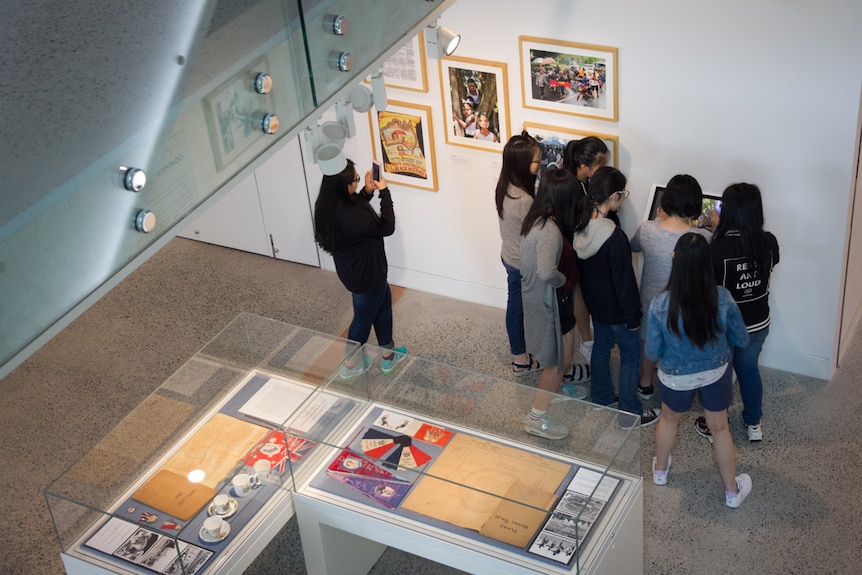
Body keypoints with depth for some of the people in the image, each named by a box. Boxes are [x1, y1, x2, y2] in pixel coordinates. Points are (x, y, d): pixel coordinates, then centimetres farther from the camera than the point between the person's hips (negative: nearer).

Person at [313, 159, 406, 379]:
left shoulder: (330, 205, -11)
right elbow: (386, 227, -23)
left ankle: (388, 355, 43)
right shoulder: (351, 216, -38)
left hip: (352, 268, 9)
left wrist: (368, 191, -3)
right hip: (365, 274, -9)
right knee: (364, 317, 16)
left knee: (384, 302, 27)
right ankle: (350, 364, 38)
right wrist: (384, 192, -17)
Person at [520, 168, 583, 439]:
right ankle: (536, 418, 16)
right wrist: (565, 279, -21)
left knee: (563, 352, 29)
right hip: (550, 301, -9)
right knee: (560, 359, 5)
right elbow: (546, 272, -41)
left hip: (543, 297, 9)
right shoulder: (550, 230, -31)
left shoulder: (537, 218, -2)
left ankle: (554, 390, 52)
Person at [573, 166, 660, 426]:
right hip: (615, 308, -7)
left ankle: (601, 399, 44)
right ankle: (630, 413, 25)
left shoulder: (579, 225, -11)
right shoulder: (614, 237, -34)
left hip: (593, 300, 8)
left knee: (601, 347, 26)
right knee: (631, 356, 12)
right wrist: (633, 316, -12)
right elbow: (625, 281, -25)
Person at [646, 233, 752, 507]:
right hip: (716, 374, 1)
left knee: (669, 420, 29)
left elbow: (653, 353, -16)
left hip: (676, 378, -1)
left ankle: (660, 470, 53)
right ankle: (732, 491, 39)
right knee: (719, 428, 23)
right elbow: (742, 340, -10)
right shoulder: (722, 299, -26)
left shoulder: (660, 305, -30)